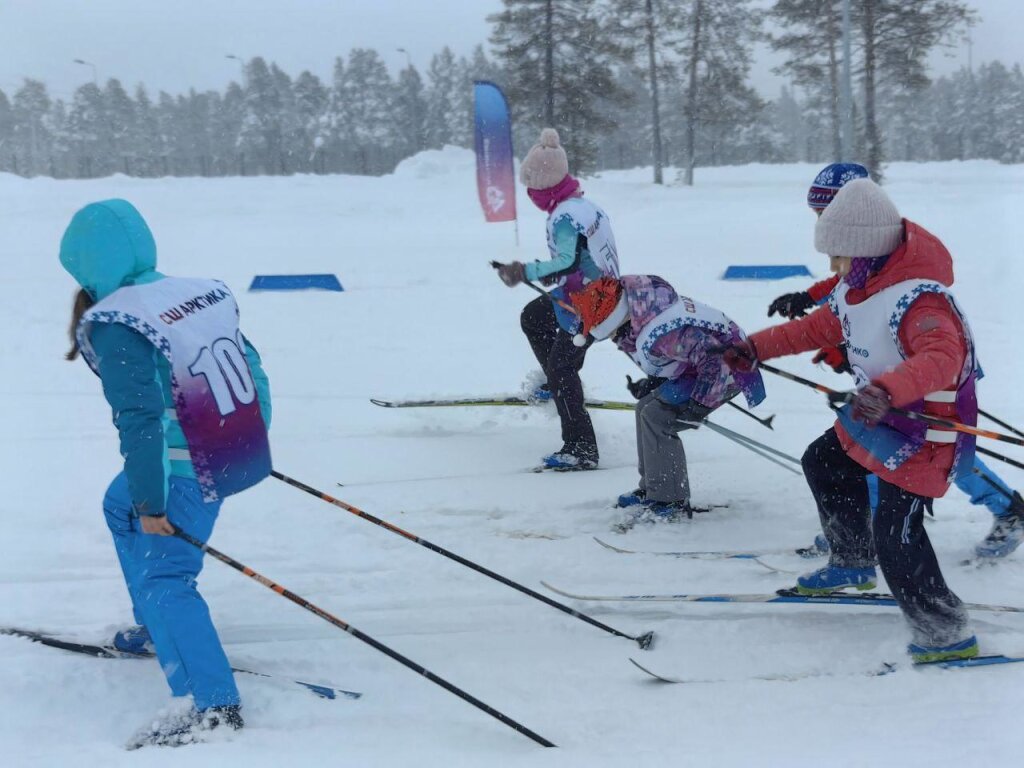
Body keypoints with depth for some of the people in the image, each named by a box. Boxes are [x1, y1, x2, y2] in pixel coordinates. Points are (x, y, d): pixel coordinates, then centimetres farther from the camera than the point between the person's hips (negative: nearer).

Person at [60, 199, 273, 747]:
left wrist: (150, 505, -20)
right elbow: (252, 366, 11)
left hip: (187, 472, -9)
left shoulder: (112, 325, -17)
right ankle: (157, 629, 39)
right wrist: (250, 436, 25)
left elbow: (139, 418, -23)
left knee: (161, 578, -6)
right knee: (120, 507, 29)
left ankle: (213, 705, -13)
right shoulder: (203, 291, 5)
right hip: (242, 451, 9)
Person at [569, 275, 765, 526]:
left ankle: (671, 502, -10)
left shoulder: (659, 332, -33)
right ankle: (652, 489, 23)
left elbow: (715, 357, -34)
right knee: (647, 408, 13)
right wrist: (653, 383, 9)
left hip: (729, 370, -11)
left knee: (656, 417, -17)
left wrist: (699, 404, -27)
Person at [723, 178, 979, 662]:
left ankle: (946, 633, -2)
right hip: (873, 418, 10)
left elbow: (942, 359, -47)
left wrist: (888, 391, -63)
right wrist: (756, 348, 13)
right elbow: (821, 328, 16)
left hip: (927, 432, -10)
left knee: (895, 532, -16)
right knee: (823, 463, 27)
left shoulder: (918, 300, -31)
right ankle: (853, 564, 45)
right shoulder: (856, 290, 0)